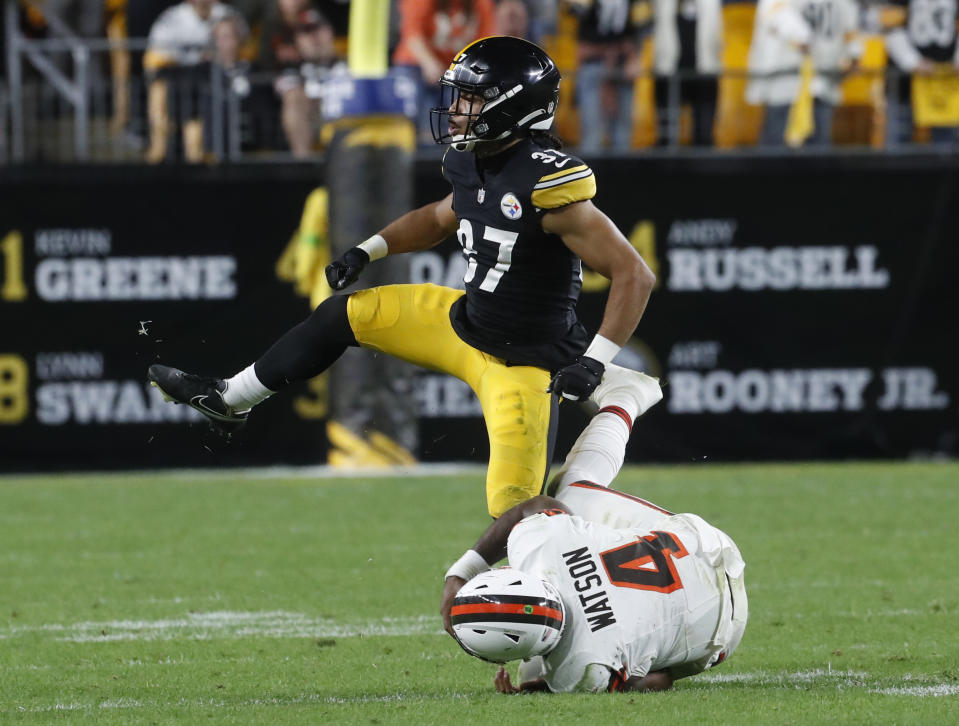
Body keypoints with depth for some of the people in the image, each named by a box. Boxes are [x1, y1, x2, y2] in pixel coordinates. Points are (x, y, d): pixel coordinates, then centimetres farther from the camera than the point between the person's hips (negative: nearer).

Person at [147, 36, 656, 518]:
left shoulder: (548, 185, -26)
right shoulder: (476, 168, -1)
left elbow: (634, 275, -25)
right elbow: (438, 219, 24)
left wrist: (595, 361, -28)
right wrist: (367, 251, 11)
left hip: (521, 364, -8)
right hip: (466, 320, 8)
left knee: (514, 509, -18)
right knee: (344, 315, 12)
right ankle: (228, 402, 29)